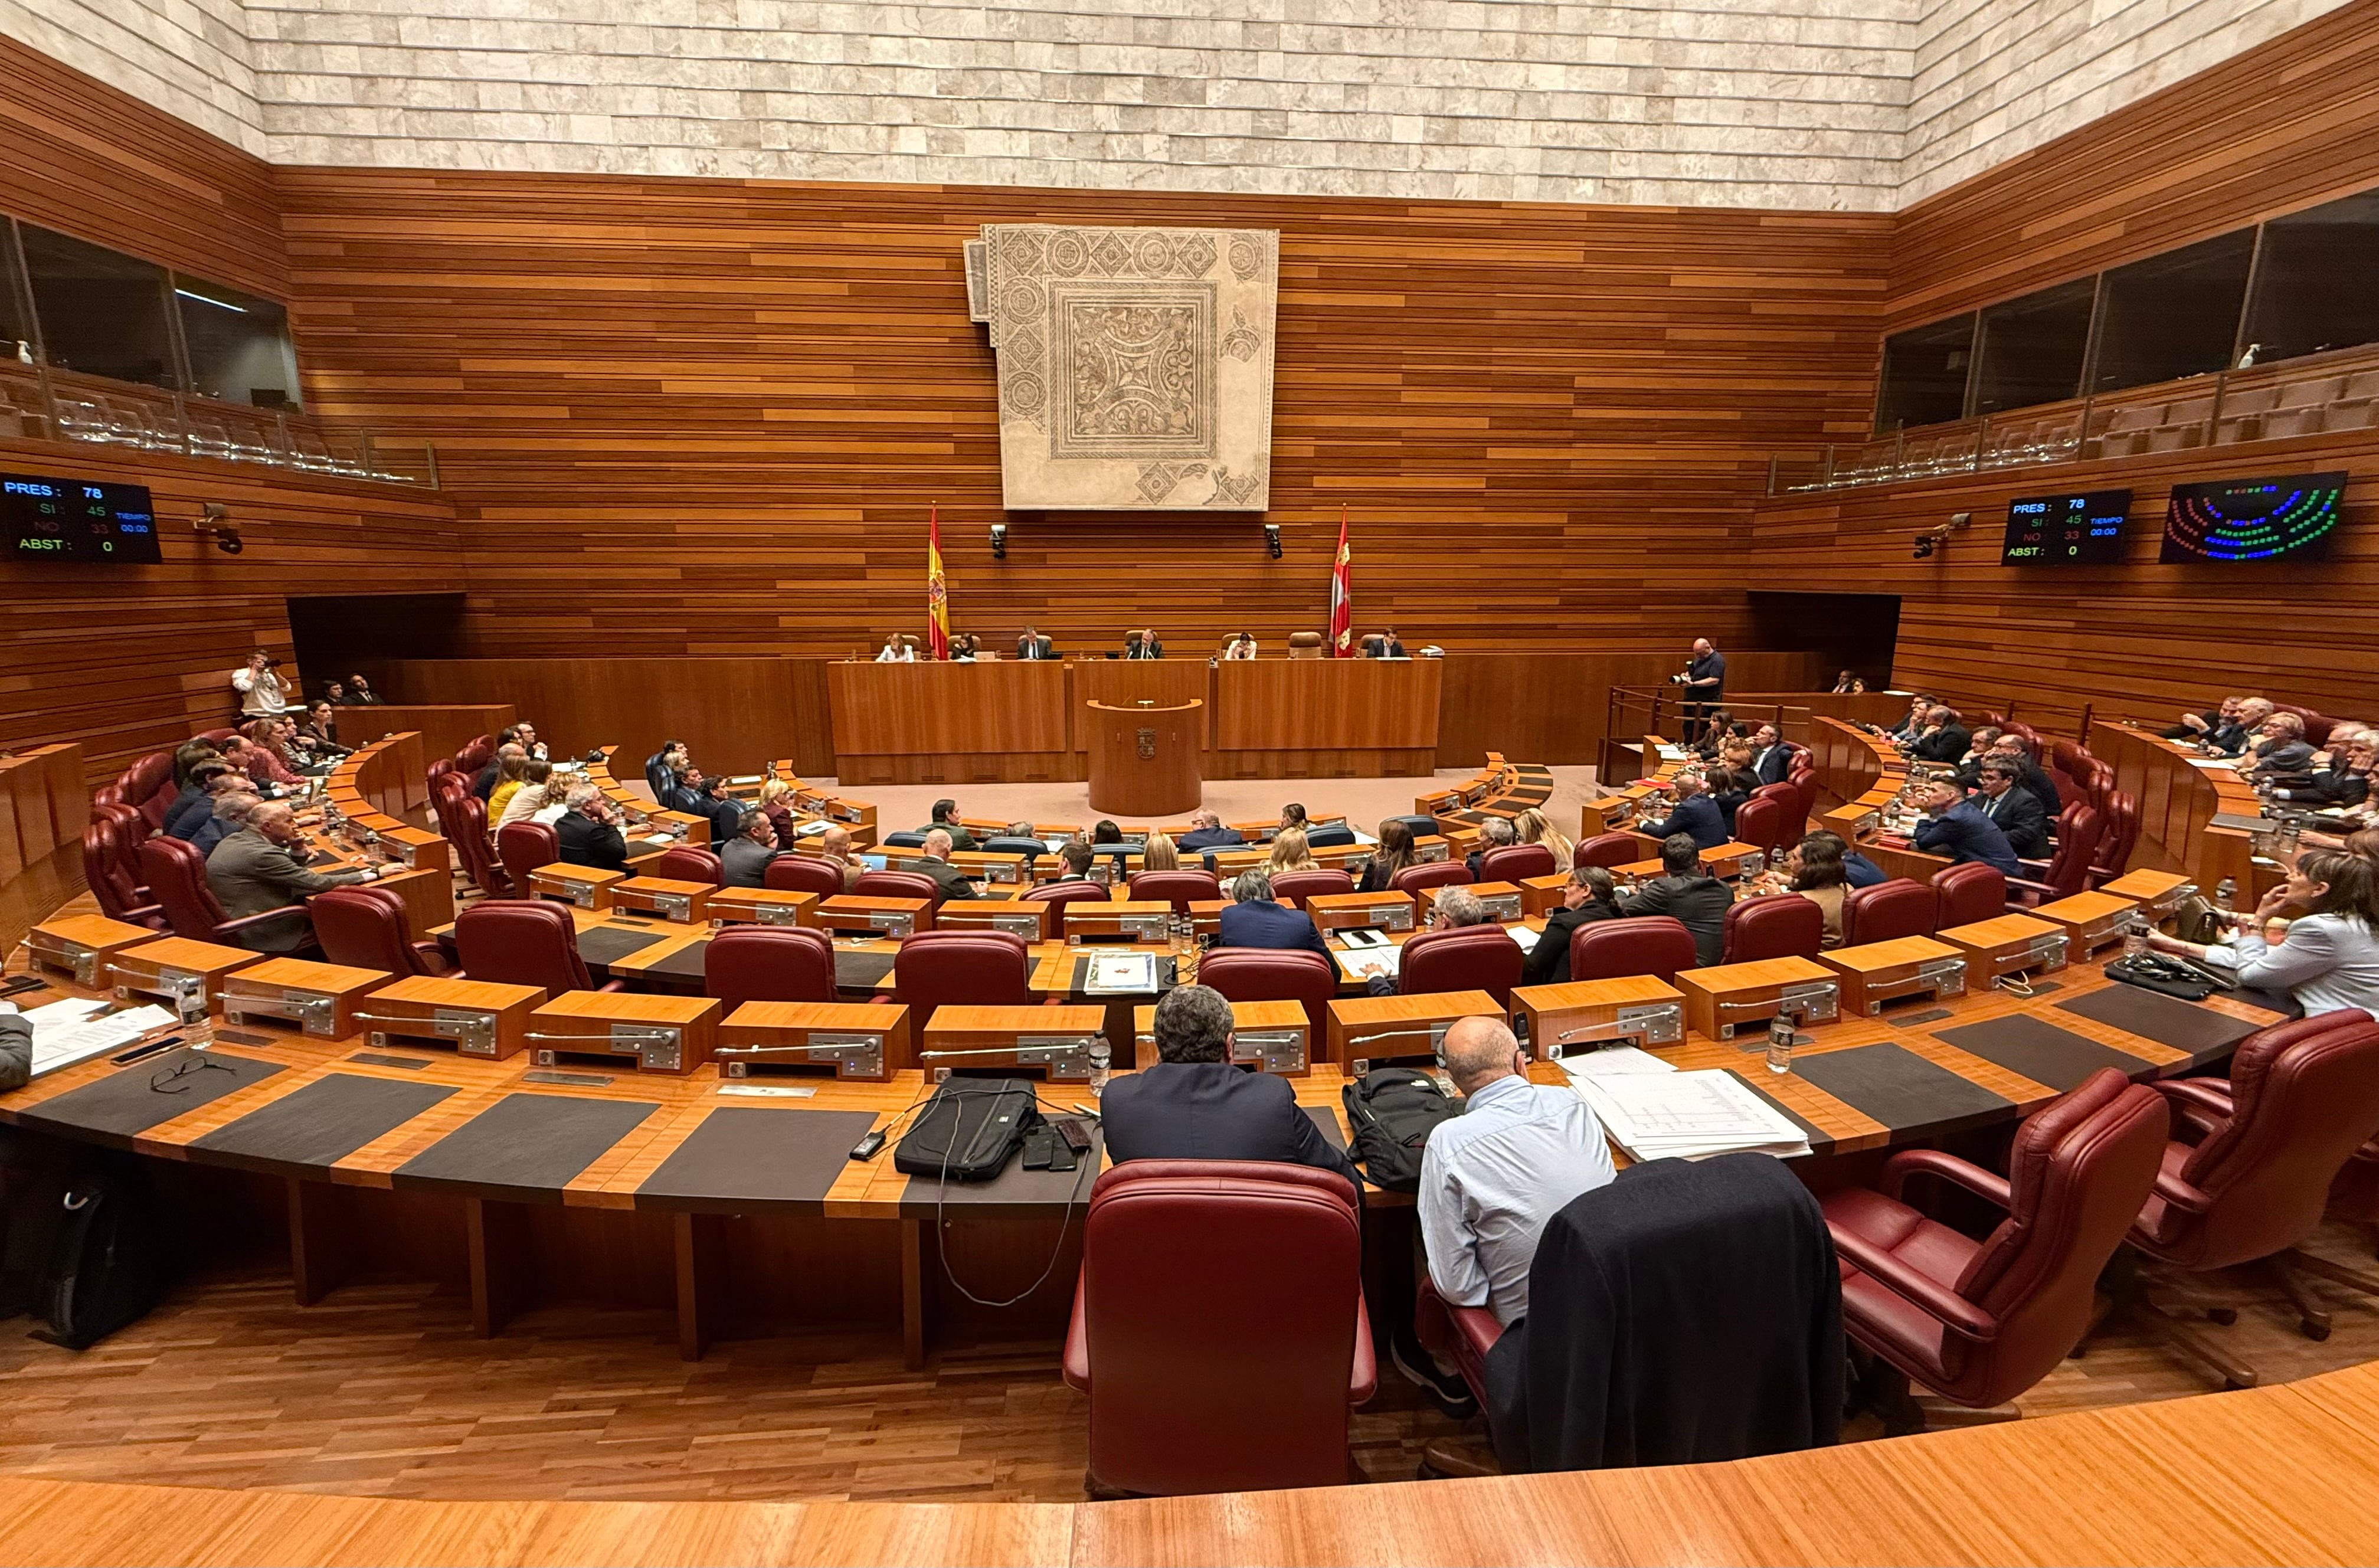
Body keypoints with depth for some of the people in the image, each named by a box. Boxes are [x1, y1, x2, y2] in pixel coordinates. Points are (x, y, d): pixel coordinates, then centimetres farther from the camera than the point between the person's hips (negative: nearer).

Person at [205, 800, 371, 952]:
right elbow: (317, 883, -24)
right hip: (263, 935, -10)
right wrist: (369, 875, -16)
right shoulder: (261, 854, -26)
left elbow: (293, 872, 15)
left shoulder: (236, 839, 5)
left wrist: (297, 849, -4)